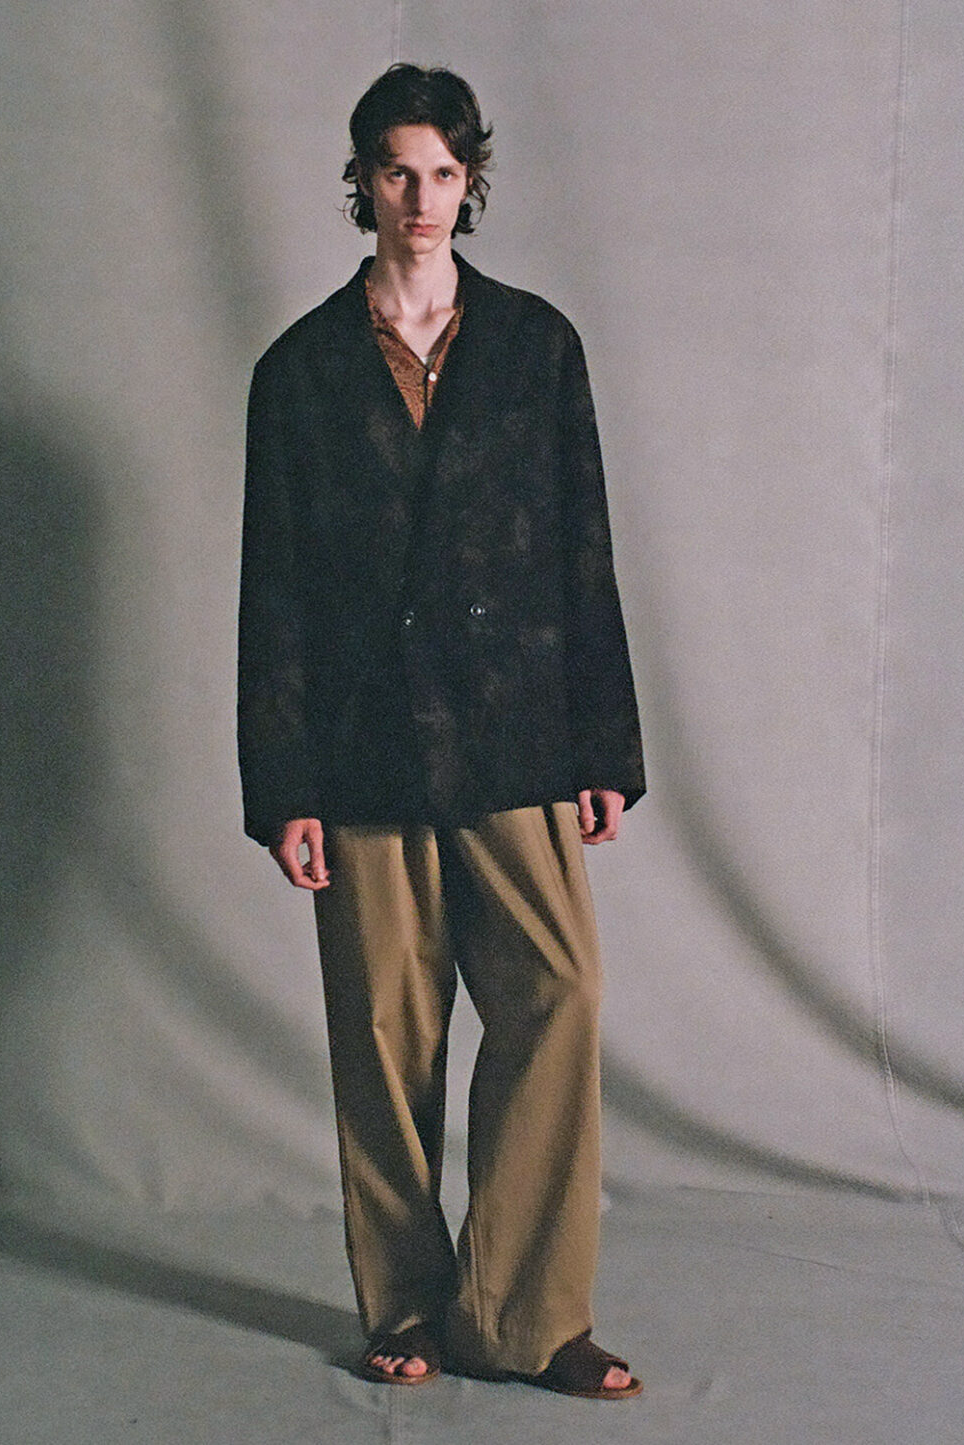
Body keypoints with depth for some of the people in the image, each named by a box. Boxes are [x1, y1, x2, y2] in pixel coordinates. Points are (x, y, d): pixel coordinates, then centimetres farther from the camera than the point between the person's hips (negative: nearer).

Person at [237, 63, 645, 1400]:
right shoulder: (301, 370, 6)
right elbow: (274, 590, 4)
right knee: (386, 1036, 4)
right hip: (365, 754, 0)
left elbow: (584, 554, 7)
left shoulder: (535, 343, 8)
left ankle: (523, 1315, 6)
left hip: (513, 748, 1)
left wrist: (604, 750, 3)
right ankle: (408, 1310, 20)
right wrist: (283, 789, -1)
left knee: (557, 1001, -7)